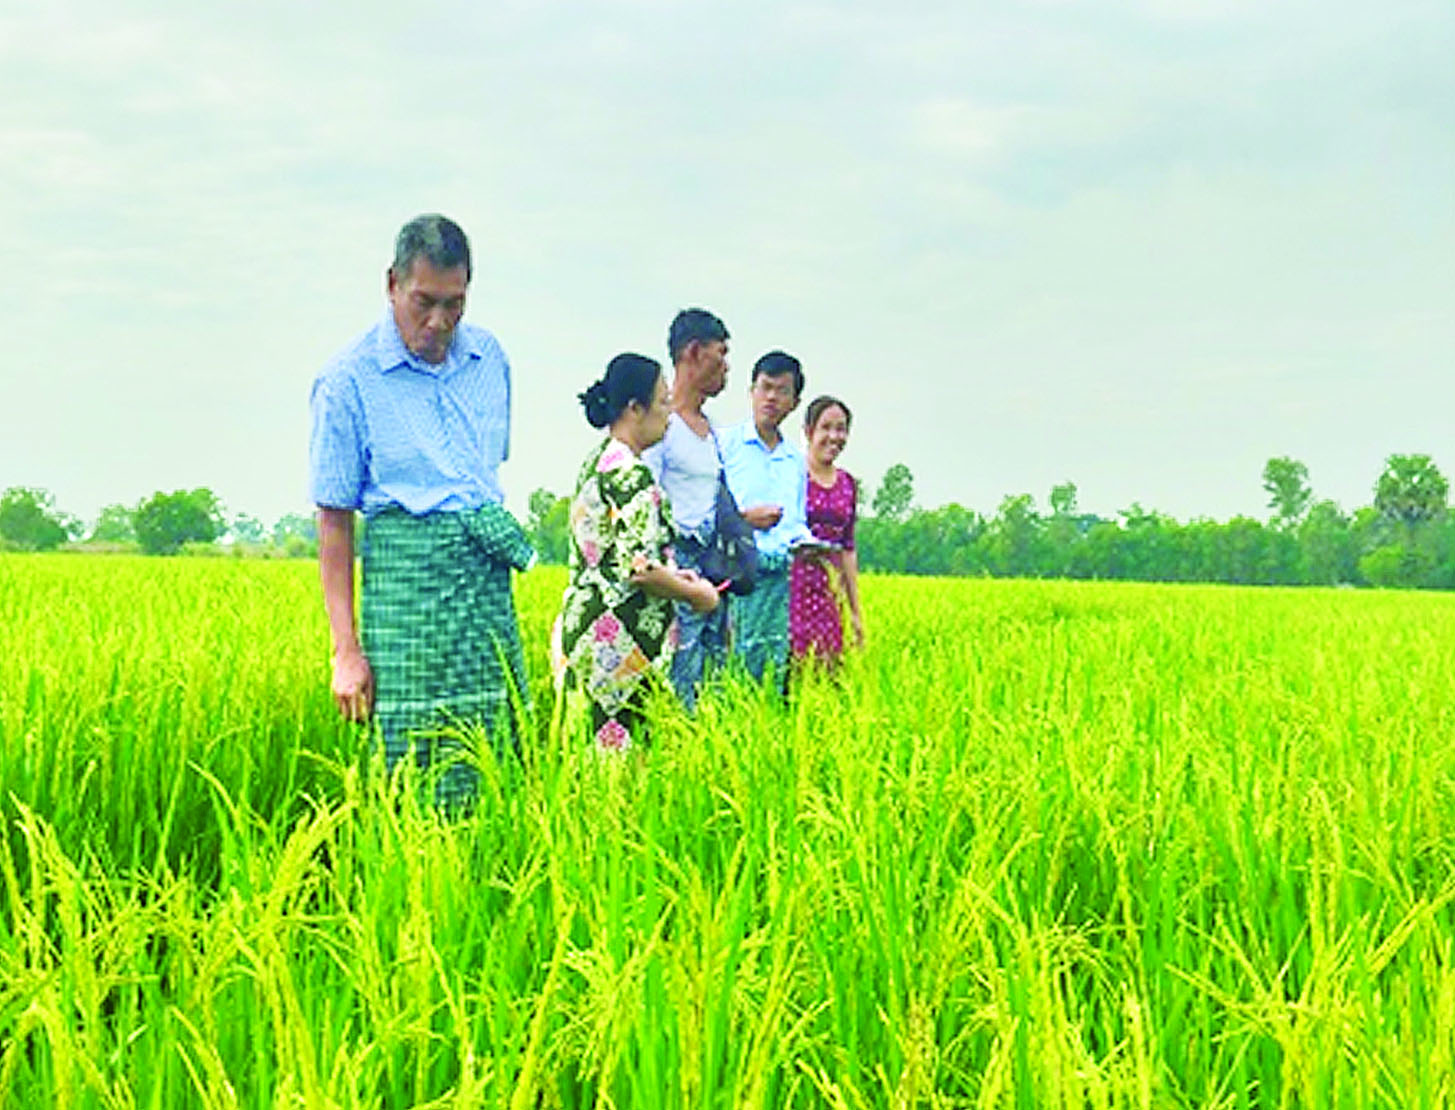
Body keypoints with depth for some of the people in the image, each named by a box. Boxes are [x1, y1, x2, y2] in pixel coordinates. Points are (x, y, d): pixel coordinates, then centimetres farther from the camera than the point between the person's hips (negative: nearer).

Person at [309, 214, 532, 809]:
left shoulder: (489, 357, 10)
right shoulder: (347, 381, -4)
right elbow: (334, 519, -4)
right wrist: (345, 649, -8)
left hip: (488, 566, 5)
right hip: (404, 564, -5)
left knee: (500, 746, 2)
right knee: (409, 755, -6)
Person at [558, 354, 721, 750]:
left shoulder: (594, 463, 14)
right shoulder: (631, 476, -15)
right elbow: (639, 568, -21)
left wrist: (670, 574, 19)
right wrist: (696, 594, -6)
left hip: (582, 620, 10)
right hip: (623, 639, -10)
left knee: (592, 741, 8)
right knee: (623, 747, -7)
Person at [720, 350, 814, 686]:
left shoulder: (796, 459, 20)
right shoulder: (724, 443, 2)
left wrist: (805, 542, 4)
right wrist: (745, 517, -14)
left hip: (777, 574, 6)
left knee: (775, 667, 2)